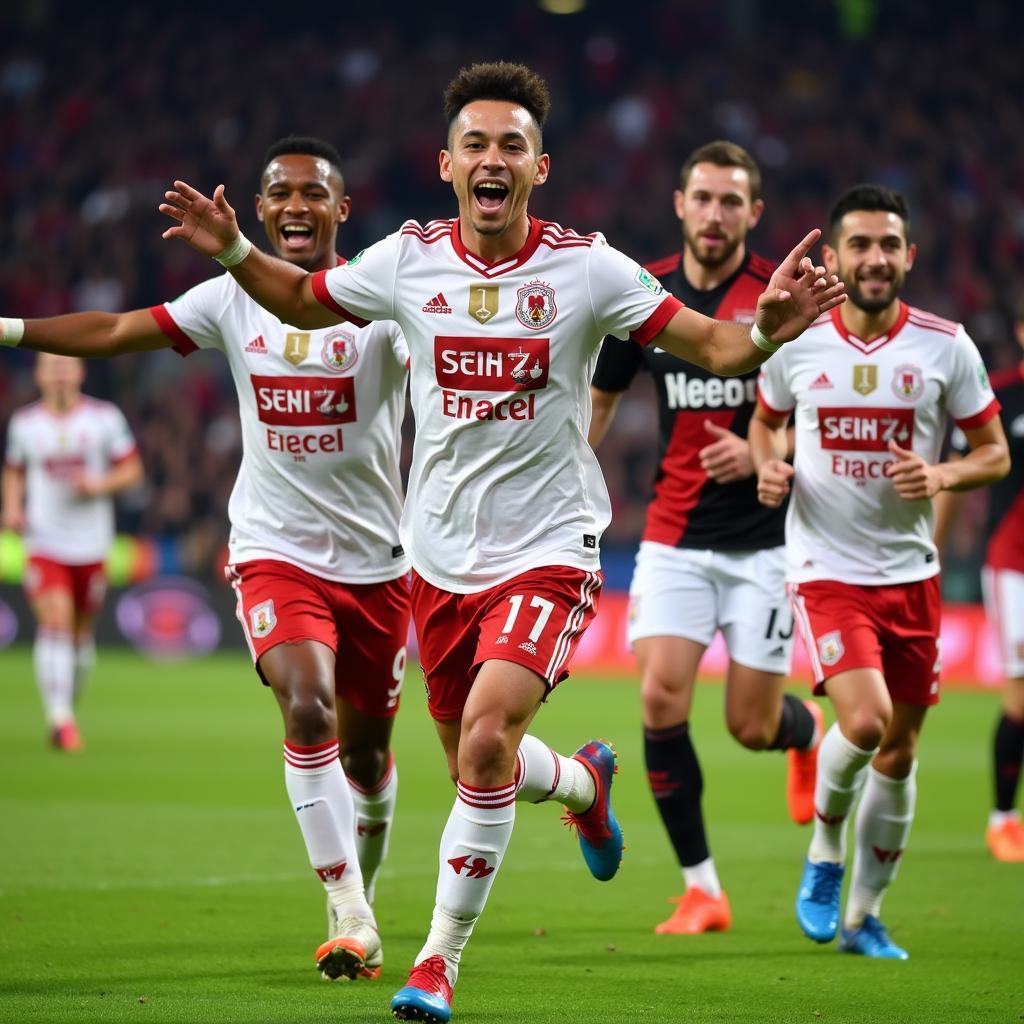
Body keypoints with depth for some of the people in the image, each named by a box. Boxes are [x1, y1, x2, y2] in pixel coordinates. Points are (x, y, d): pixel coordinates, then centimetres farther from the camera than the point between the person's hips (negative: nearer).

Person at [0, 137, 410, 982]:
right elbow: (116, 332, 6)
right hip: (275, 554, 0)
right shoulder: (233, 297, 1)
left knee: (366, 753, 12)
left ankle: (360, 901, 38)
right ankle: (350, 917, -20)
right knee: (307, 707, -24)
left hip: (375, 561, 0)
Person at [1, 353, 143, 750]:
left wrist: (99, 484, -15)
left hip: (91, 543, 1)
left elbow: (132, 469, 3)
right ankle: (60, 718, -22)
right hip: (44, 542, -1)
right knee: (55, 623, -17)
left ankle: (70, 701, 35)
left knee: (83, 630, 10)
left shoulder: (105, 417, -1)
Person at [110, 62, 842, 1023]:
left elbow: (710, 344, -7)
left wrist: (767, 329, -28)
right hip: (441, 554, 4)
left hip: (548, 550, -4)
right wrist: (234, 251, -1)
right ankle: (584, 780, 49)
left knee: (487, 738, -22)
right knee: (473, 762, 12)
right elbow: (304, 301, 16)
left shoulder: (588, 267, -9)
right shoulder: (407, 259, -2)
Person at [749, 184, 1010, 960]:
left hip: (910, 574, 2)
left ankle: (863, 916, 25)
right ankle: (824, 851, 7)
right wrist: (768, 467, -4)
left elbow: (995, 453, 3)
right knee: (864, 720, -23)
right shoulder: (796, 340, -2)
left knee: (899, 752, 7)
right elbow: (765, 420, 17)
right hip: (825, 568, -2)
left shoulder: (946, 346, -3)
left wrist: (942, 475, -17)